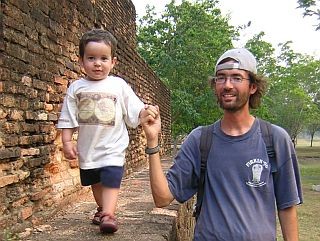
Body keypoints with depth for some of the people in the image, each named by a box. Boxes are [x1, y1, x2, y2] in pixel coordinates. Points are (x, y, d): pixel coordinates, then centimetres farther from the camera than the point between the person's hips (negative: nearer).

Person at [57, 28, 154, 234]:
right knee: (95, 183, 20)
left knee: (111, 180, -12)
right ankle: (102, 209, 40)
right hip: (87, 148, 4)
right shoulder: (76, 87, -1)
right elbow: (68, 119, 1)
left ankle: (109, 215, -8)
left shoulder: (119, 85, -5)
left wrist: (146, 112, -25)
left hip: (112, 147, -3)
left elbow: (135, 110, -6)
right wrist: (67, 141, -5)